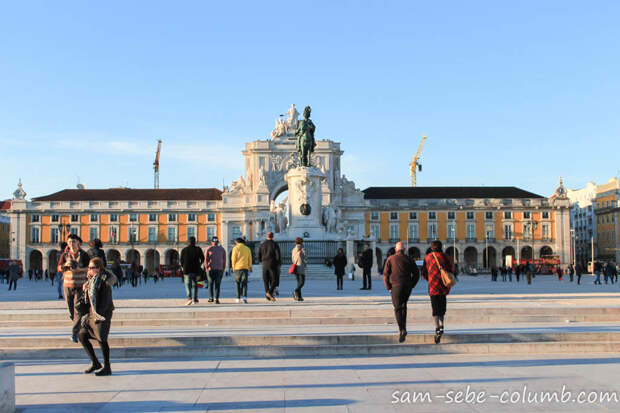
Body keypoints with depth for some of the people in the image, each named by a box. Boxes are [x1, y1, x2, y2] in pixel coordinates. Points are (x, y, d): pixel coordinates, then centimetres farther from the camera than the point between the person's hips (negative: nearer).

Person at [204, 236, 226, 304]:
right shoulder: (222, 249, 6)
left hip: (210, 268, -1)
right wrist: (223, 269, 8)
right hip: (219, 269, 1)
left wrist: (206, 268, 3)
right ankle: (217, 299, -7)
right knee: (217, 284, 1)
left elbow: (206, 259, -4)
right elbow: (224, 260, 4)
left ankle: (211, 298, 15)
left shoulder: (208, 249, 1)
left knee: (210, 283, 14)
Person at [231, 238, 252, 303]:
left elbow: (233, 258, -5)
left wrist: (233, 267, 3)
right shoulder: (247, 249, 10)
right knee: (244, 283, 0)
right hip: (245, 268, 2)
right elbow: (250, 259, 9)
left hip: (237, 268, -2)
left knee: (238, 283, 10)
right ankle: (245, 297, -20)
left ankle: (238, 298, 11)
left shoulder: (236, 248, -1)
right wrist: (249, 268, 13)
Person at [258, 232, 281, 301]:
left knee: (266, 281, 8)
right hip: (272, 265, -3)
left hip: (264, 265, 3)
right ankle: (270, 292, -18)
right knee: (274, 280, 2)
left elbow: (259, 256, 8)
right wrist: (278, 264, 4)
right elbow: (278, 255, -8)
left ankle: (268, 297, 4)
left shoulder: (262, 245, 8)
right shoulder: (274, 244, -3)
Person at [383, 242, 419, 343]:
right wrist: (411, 286, 12)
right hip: (407, 287, 2)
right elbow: (416, 274, 6)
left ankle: (402, 330, -15)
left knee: (397, 308, 1)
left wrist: (388, 288, 5)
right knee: (403, 306, 23)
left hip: (396, 286, -2)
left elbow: (385, 274, 0)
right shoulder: (409, 259, 9)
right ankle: (403, 327, 17)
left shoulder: (390, 259, 5)